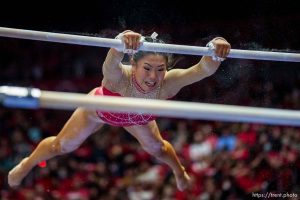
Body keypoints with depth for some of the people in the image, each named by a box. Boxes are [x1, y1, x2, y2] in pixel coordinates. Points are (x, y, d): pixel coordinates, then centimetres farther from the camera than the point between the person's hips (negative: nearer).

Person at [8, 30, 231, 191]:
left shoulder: (167, 83, -45)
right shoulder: (120, 78, -52)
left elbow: (203, 70, -60)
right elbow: (111, 65, -77)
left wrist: (215, 54, -82)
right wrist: (122, 44, -98)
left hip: (137, 117, 2)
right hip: (99, 109, -2)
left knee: (156, 147, 24)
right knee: (62, 146, 17)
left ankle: (179, 171, 61)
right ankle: (28, 163, 50)